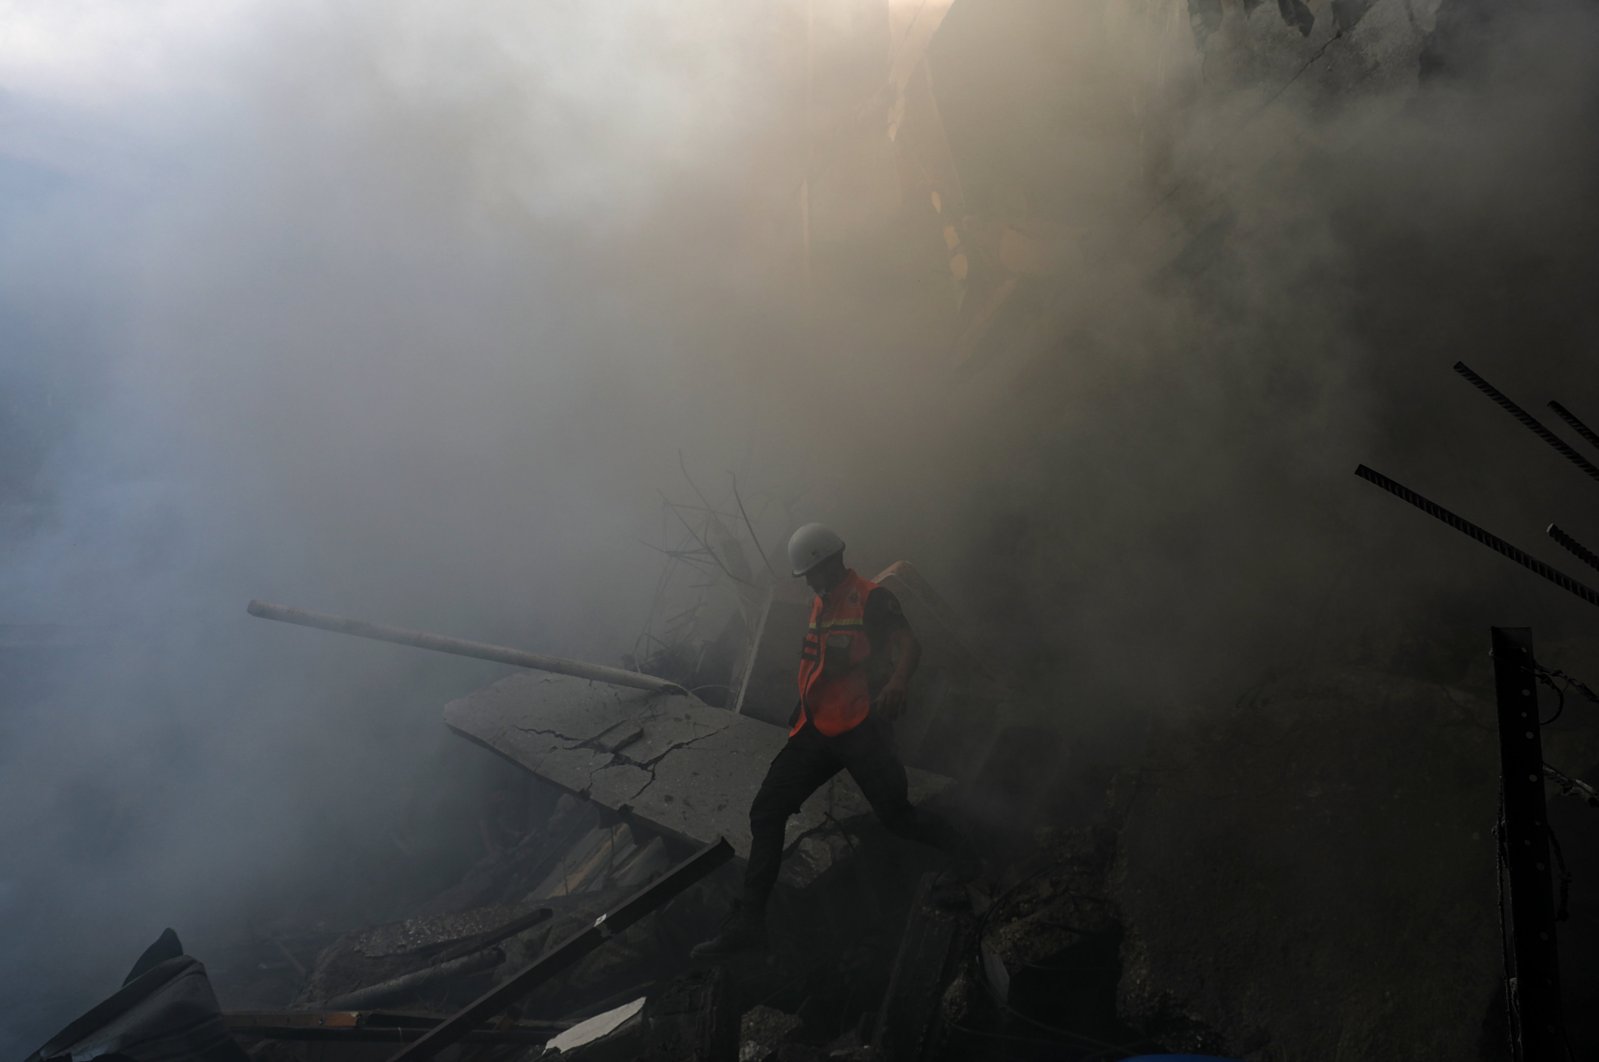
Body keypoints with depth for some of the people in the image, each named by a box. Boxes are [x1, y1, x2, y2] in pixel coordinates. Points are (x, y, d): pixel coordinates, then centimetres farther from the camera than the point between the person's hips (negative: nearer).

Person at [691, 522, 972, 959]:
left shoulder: (872, 599, -8)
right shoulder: (820, 605, 17)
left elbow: (910, 644, -21)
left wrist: (898, 680, -41)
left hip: (861, 730, -8)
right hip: (817, 730, 8)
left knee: (895, 814, -8)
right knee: (766, 811, 0)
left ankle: (958, 851, 25)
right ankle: (749, 921, 2)